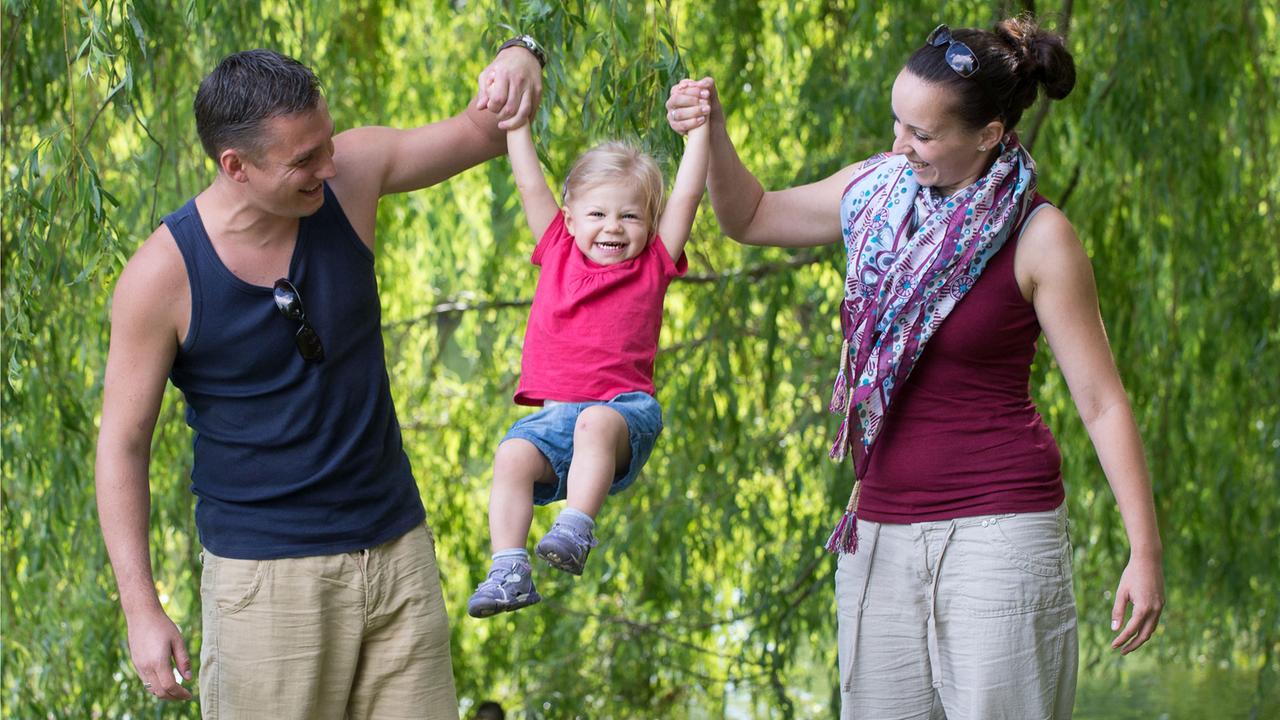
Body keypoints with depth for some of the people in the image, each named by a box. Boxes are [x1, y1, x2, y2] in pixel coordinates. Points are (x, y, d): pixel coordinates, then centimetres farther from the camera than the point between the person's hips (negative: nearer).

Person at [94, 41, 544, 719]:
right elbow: (121, 445, -8)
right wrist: (142, 610, -12)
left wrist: (517, 58, -22)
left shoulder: (347, 178, -6)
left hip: (399, 554, 4)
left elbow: (482, 131, 3)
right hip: (267, 577, -4)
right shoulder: (162, 275, -15)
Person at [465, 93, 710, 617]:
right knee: (512, 455, -26)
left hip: (624, 404, -3)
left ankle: (575, 532, -46)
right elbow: (531, 184, 22)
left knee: (597, 426, -37)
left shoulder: (653, 263, 14)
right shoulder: (559, 253, 19)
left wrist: (698, 126, 8)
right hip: (556, 411, 3)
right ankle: (508, 570, -31)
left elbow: (687, 193, 10)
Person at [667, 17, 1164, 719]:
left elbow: (1102, 403, -8)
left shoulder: (1038, 238, -9)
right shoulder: (877, 190, 6)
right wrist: (711, 133, 3)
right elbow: (750, 216, 22)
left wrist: (1145, 551, -12)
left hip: (998, 527, -5)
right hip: (880, 531, 6)